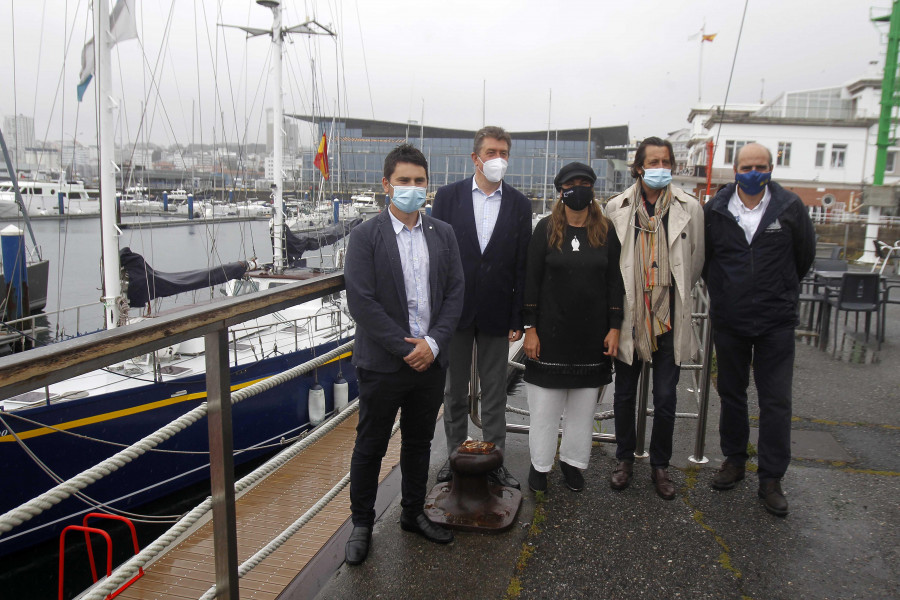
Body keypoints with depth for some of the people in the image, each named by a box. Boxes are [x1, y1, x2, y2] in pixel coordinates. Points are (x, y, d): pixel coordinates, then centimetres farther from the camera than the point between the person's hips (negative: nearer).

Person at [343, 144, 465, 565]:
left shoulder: (443, 235, 5)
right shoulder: (366, 236, -8)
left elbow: (455, 294, 2)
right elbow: (362, 302, -15)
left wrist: (433, 343, -11)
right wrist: (405, 347, -17)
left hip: (430, 361, 4)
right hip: (382, 364, -4)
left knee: (419, 443, 19)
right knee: (370, 448, 10)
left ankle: (414, 513, 38)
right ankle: (361, 524, 29)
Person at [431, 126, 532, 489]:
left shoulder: (519, 205, 2)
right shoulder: (448, 197, 0)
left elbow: (522, 265, 0)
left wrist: (518, 319, -4)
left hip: (497, 313, 0)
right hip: (455, 309, 0)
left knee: (495, 394, 11)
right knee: (455, 391, 13)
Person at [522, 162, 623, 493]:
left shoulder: (606, 231, 4)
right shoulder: (546, 228, -2)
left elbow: (614, 282, 5)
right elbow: (531, 280, -3)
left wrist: (614, 328, 0)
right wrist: (530, 328, -7)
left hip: (592, 333, 2)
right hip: (551, 331, -2)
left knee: (583, 405, 11)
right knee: (544, 405, 5)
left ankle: (572, 461, 28)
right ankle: (539, 464, 22)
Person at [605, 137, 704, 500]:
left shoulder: (689, 208, 1)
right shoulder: (617, 208, -1)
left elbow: (695, 262, 11)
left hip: (669, 317, 0)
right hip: (629, 316, 0)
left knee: (666, 398, 5)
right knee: (625, 394, 11)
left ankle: (660, 465, 25)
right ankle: (625, 460, 30)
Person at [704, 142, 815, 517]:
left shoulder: (790, 208, -4)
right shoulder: (715, 210, -2)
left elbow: (805, 256, 10)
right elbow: (702, 257, 12)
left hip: (776, 321, -1)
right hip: (728, 320, 2)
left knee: (776, 401, 0)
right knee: (731, 394, 14)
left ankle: (771, 479, 12)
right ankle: (734, 460, 31)